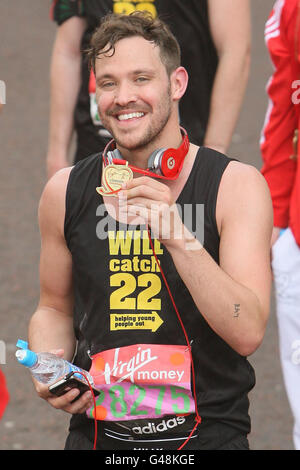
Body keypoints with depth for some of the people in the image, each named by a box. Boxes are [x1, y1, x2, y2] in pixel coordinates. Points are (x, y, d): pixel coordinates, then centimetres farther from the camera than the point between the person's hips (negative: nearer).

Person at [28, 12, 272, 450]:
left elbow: (247, 332, -17)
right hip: (97, 434, 3)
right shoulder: (66, 192, 0)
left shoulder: (237, 185, -8)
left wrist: (178, 236, -26)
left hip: (208, 435, -2)